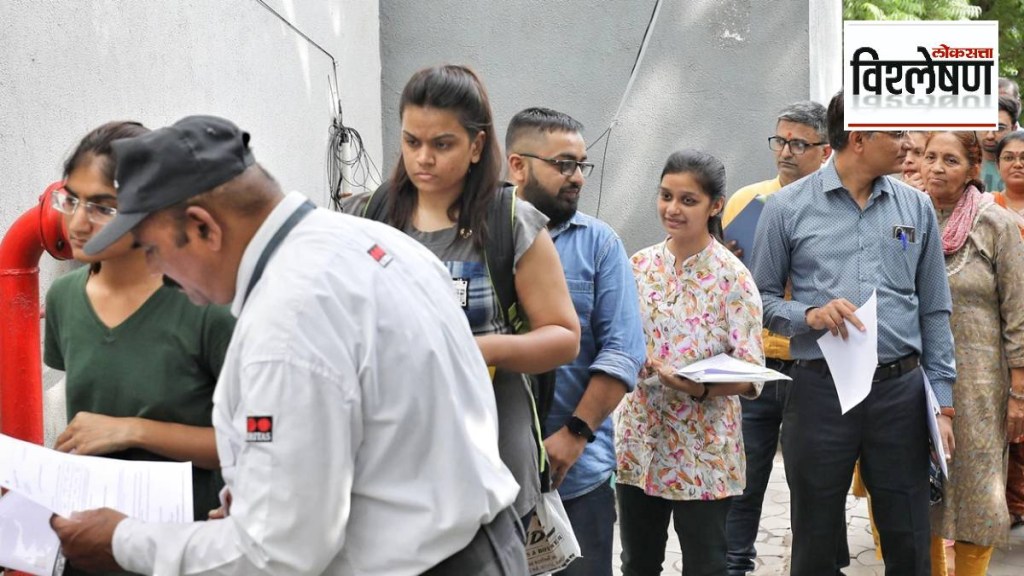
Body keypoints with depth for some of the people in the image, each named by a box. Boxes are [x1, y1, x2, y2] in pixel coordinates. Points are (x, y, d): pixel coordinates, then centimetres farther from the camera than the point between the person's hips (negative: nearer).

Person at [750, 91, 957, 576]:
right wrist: (810, 316, -16)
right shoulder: (787, 208, -1)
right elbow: (762, 298, 4)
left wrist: (942, 402, 4)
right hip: (820, 390, -2)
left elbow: (934, 311, 9)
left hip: (901, 390, 2)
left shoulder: (916, 207, 7)